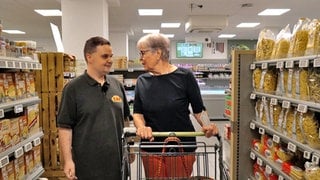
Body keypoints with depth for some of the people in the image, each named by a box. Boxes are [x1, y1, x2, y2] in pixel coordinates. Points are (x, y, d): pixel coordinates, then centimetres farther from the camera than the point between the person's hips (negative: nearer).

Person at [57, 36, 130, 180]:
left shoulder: (117, 85, 6)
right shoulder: (73, 88, -8)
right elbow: (65, 127, -9)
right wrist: (68, 160, -13)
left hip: (117, 161, 5)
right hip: (87, 164, -4)